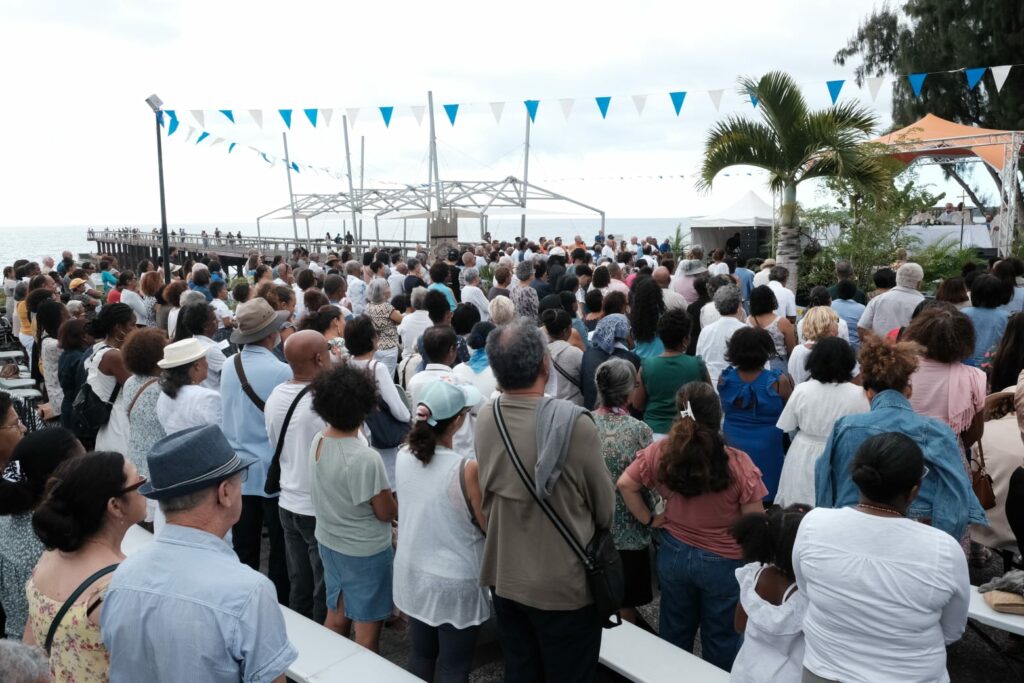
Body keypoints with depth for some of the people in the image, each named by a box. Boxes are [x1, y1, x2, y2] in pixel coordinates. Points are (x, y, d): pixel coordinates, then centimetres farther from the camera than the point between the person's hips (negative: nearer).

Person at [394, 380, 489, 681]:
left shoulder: (403, 456, -8)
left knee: (420, 656, 23)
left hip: (413, 573, 6)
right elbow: (489, 526, -13)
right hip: (455, 582, -6)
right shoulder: (467, 468, -26)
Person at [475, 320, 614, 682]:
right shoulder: (573, 422, -25)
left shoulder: (484, 419, -9)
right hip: (563, 583, -5)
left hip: (503, 576, 5)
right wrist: (591, 530, 10)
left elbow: (488, 494, 3)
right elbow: (604, 506, -11)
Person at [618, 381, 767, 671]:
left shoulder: (659, 453, -15)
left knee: (675, 633, 25)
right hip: (723, 562, -3)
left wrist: (649, 519, 4)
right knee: (720, 639, 20)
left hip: (673, 554, 3)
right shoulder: (738, 464, -23)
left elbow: (625, 484, -7)